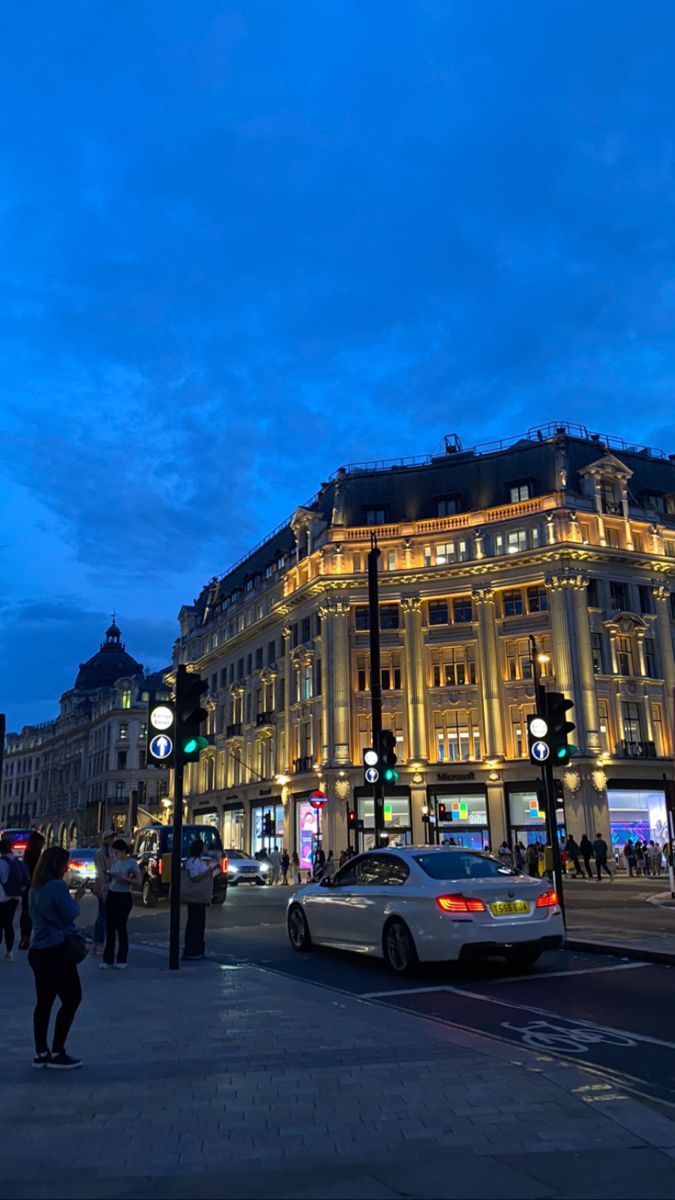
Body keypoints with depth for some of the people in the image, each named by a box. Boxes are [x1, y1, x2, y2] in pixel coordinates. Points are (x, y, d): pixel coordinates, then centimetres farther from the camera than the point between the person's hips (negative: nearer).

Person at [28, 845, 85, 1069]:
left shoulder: (35, 888, 10)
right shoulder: (57, 885, -17)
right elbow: (70, 915, -16)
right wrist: (76, 899, 2)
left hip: (38, 950, 9)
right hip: (57, 950, -8)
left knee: (44, 1001, 12)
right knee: (72, 998, 1)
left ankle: (41, 1053, 16)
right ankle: (57, 1053, 2)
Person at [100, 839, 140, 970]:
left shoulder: (132, 863, -9)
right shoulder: (115, 862, 9)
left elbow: (138, 881, -9)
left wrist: (125, 878, -22)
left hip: (124, 897, -5)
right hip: (112, 895, 5)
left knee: (121, 927, -3)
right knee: (109, 927, 3)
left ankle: (122, 960, 7)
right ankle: (108, 959, 10)